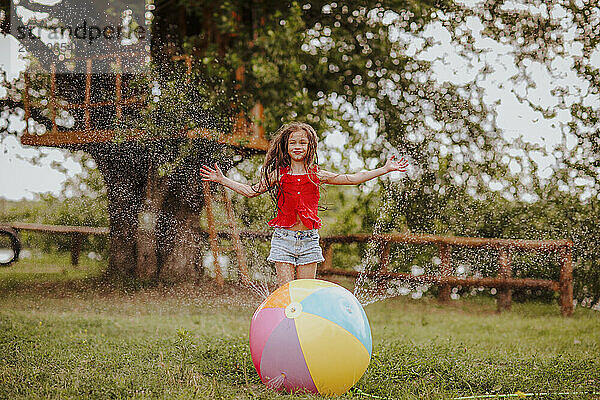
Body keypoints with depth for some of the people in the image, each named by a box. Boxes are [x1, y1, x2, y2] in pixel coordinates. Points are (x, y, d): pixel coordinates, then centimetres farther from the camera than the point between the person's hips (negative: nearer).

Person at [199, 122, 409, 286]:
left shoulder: (316, 175, 5)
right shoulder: (278, 175, 4)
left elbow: (352, 178, 5)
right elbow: (251, 190, 11)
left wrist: (386, 169, 2)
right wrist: (222, 179, 7)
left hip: (309, 239, 1)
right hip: (283, 237, -1)